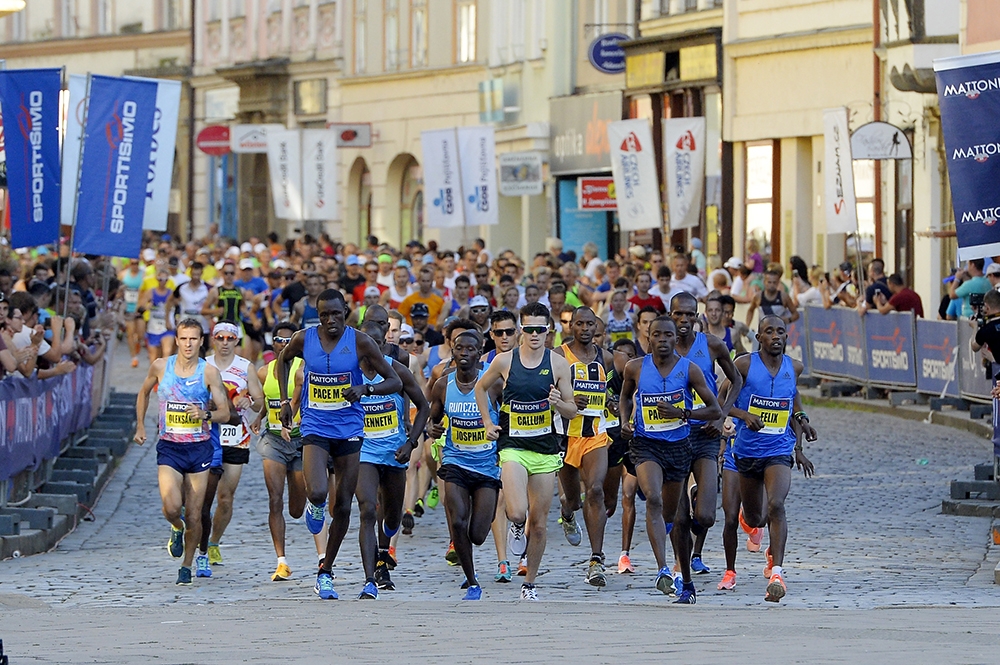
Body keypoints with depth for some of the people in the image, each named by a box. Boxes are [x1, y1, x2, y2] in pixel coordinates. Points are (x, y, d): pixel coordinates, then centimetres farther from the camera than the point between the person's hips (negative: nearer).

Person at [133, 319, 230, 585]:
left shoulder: (209, 372, -4)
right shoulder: (160, 366, 1)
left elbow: (225, 413, -4)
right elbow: (144, 393, 20)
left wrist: (205, 415, -24)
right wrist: (140, 426, 14)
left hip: (199, 450, 0)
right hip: (169, 448, 0)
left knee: (194, 516, 2)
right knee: (171, 507, -19)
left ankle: (186, 566, 21)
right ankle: (177, 528, 17)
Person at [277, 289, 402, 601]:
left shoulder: (360, 342, -8)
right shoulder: (303, 339, -4)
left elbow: (395, 382, -5)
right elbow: (283, 359, 19)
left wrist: (366, 388, -24)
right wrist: (284, 400, 11)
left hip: (349, 431, 1)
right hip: (315, 428, -1)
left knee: (342, 506, 5)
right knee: (317, 492, -24)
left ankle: (325, 572, 20)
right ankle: (315, 505, 15)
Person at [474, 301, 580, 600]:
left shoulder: (558, 364, 0)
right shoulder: (504, 361, -2)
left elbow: (572, 410, 4)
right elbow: (481, 387, 17)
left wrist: (558, 403, -18)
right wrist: (487, 422, 9)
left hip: (545, 448, 1)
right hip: (513, 446, -1)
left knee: (538, 522, 5)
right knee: (517, 513, -22)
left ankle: (529, 584, 19)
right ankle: (516, 528, 16)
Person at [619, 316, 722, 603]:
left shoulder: (689, 369, -4)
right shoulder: (636, 368, -1)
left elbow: (715, 410, -1)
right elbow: (625, 395, 21)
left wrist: (682, 413, -15)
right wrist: (626, 421, 2)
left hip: (678, 447, 1)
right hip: (645, 444, -1)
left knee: (675, 515, 12)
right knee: (654, 500, -27)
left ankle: (687, 583, 26)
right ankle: (663, 569, -35)